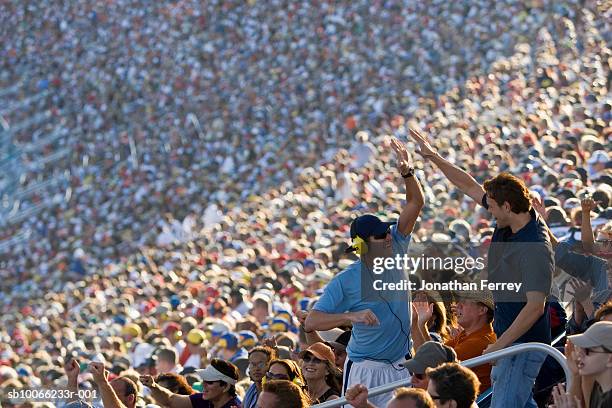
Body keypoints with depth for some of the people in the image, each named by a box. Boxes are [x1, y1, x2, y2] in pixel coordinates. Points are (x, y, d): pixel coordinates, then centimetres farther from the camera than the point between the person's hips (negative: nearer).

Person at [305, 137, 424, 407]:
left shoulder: (394, 252, 2)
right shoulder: (345, 281, -11)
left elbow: (415, 203, 1)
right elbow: (310, 323, -15)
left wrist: (407, 172, -15)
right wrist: (351, 316, -28)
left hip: (400, 367, 4)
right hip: (364, 369, -4)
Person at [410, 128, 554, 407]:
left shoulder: (536, 248, -25)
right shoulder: (510, 223, 2)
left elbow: (535, 306, -27)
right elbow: (470, 186, 14)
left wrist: (498, 346, -24)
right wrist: (432, 156, 15)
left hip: (524, 343, -10)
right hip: (510, 337, 10)